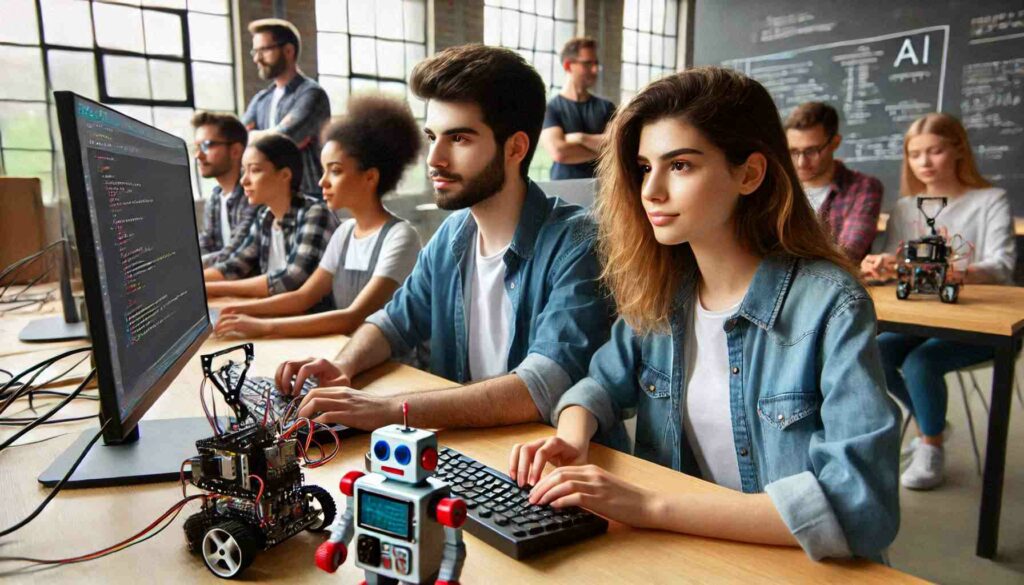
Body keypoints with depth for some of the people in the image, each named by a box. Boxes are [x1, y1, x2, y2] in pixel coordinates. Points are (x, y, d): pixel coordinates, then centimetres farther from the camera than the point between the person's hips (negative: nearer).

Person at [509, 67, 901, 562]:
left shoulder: (829, 306, -17)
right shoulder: (659, 290, -3)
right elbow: (606, 382, 10)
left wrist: (652, 507, -30)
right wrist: (572, 438, -12)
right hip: (680, 551, 4)